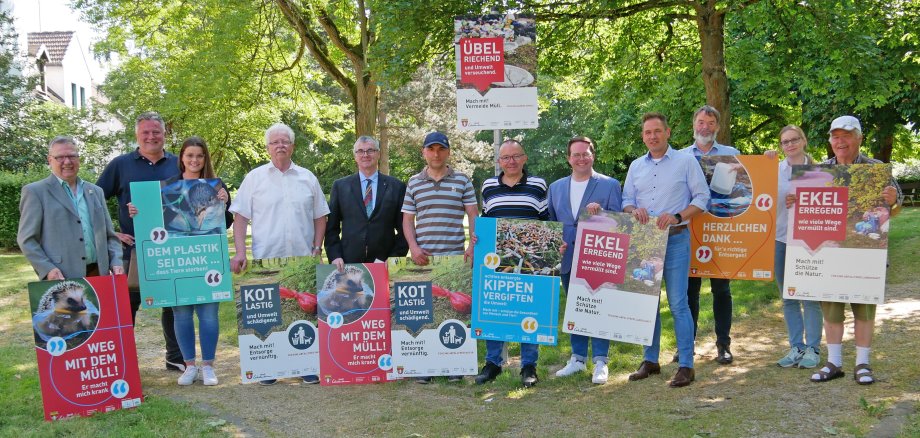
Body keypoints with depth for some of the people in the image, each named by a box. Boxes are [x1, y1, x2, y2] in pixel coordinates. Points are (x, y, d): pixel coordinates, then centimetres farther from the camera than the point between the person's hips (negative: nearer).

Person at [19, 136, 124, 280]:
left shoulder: (96, 191, 17)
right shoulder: (35, 192, 3)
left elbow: (109, 235, 17)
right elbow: (27, 239, -1)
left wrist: (116, 263, 1)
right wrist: (48, 270, -14)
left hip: (99, 274, 4)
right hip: (61, 279, -4)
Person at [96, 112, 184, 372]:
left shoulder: (178, 165, 8)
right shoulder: (121, 165, 2)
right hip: (133, 250, -2)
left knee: (174, 305, 11)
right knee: (126, 306, 3)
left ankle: (176, 358, 24)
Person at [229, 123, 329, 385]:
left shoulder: (308, 178, 10)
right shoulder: (254, 178, 5)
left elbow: (320, 217, 14)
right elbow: (240, 218, 2)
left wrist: (317, 249, 4)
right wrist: (240, 253, -7)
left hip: (303, 260, 2)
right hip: (266, 259, -1)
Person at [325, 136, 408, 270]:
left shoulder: (396, 187, 6)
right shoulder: (340, 186, 10)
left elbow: (403, 228, 6)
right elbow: (331, 226, 10)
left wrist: (394, 259, -4)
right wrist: (335, 256, -2)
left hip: (384, 263, 0)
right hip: (348, 262, 1)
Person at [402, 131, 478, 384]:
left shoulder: (463, 181, 8)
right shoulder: (414, 183, 11)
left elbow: (473, 216, 6)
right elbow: (407, 219, 10)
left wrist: (473, 245, -7)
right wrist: (413, 247, -4)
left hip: (455, 256, -1)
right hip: (423, 258, 1)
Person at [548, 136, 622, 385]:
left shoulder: (610, 185, 0)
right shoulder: (555, 188, 12)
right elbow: (549, 223, 14)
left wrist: (599, 212, -21)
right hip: (568, 259, 4)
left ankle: (600, 362, 8)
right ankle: (578, 358, 23)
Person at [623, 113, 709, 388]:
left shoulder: (686, 162, 2)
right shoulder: (636, 166, 14)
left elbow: (702, 198, -1)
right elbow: (626, 200, 16)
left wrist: (677, 216, -16)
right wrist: (634, 211, -8)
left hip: (675, 239, -4)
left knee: (678, 303, -6)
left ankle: (686, 365, 1)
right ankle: (650, 360, 19)